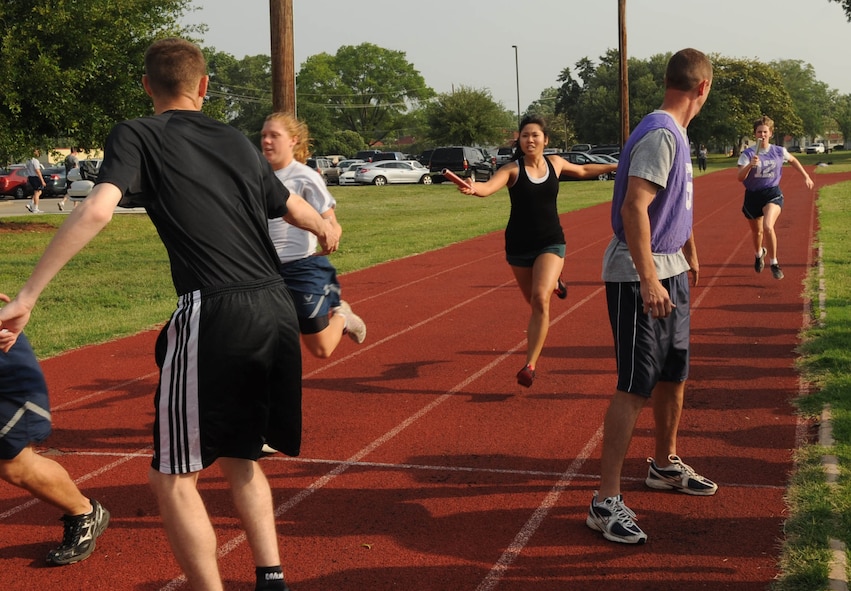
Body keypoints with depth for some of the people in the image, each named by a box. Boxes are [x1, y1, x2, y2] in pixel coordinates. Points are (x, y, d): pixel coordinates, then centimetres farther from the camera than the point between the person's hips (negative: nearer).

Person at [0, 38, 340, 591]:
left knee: (172, 477, 4)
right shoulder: (236, 139, 19)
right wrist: (327, 227, 56)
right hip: (278, 311, 6)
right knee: (239, 457, 23)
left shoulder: (137, 136, 4)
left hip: (215, 315, -6)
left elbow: (96, 210, -14)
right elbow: (294, 208, 32)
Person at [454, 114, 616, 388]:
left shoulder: (555, 163, 1)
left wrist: (615, 167, 29)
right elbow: (489, 186, -30)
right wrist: (473, 188, -53)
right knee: (534, 301, 16)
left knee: (540, 299, -20)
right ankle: (553, 282, 56)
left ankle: (530, 365, -14)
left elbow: (582, 171, 23)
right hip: (519, 246, 0)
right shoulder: (513, 169, -10)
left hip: (551, 244, 0)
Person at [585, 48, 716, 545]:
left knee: (674, 374, 20)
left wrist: (690, 252, 36)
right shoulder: (661, 134, -18)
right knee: (636, 386, -10)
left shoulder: (676, 134, 12)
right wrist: (649, 281, -31)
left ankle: (666, 465, 38)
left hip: (670, 272, 10)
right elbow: (634, 208, -27)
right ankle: (606, 502, -6)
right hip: (641, 279, -10)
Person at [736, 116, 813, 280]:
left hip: (773, 194, -1)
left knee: (768, 226, -26)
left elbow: (793, 160, 19)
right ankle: (759, 253, 53)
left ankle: (774, 263, -9)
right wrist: (750, 165, -35)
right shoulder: (747, 154, -9)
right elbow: (740, 178, -18)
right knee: (756, 231, 18)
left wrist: (806, 177, 17)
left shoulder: (779, 152, -3)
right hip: (752, 195, 1)